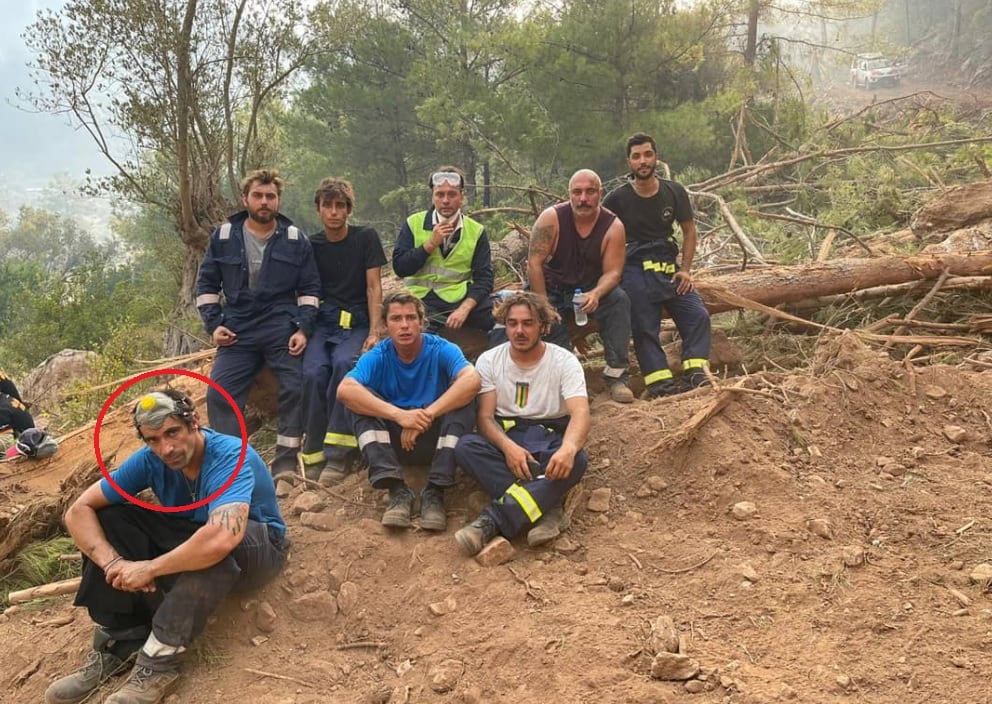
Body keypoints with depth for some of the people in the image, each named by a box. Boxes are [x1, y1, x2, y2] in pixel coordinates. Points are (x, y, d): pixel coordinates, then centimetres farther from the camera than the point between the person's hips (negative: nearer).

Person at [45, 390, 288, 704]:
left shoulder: (230, 457, -32)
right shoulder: (150, 459, -14)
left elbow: (220, 539, -48)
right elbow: (78, 511, -12)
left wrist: (149, 568, -35)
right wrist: (113, 563, -28)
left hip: (256, 547, -6)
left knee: (213, 548, -39)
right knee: (110, 519, -12)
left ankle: (159, 661, -29)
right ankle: (120, 643, -13)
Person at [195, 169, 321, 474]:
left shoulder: (295, 239, 4)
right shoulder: (223, 236, 6)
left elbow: (309, 289, 7)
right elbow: (206, 284, 13)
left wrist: (303, 328, -5)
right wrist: (213, 324, 1)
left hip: (283, 330, -1)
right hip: (237, 331, 1)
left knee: (294, 390, -12)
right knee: (220, 393, -10)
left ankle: (286, 463, -2)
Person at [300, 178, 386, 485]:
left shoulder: (366, 238, 5)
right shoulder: (311, 245, 11)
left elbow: (373, 287, 0)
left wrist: (374, 333, -11)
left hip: (355, 323, -2)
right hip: (321, 322, 2)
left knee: (344, 363, -34)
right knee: (313, 372, -28)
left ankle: (337, 453, -32)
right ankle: (314, 457, -19)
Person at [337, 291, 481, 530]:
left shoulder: (442, 350, -11)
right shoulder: (377, 357, -8)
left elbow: (472, 380, -31)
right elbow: (345, 390, -27)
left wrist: (427, 415, -36)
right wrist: (399, 415, -39)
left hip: (438, 438, -1)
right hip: (394, 441, 1)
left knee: (463, 399, -27)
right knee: (362, 397, -22)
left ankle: (435, 492, -28)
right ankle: (397, 490, -32)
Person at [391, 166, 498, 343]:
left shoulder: (476, 231, 6)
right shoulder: (414, 224, 6)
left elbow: (484, 277, -1)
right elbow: (399, 268, -2)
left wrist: (465, 308, -16)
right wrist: (431, 244, -11)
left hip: (461, 299, 1)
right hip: (422, 301, -1)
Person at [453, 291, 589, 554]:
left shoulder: (564, 361, -5)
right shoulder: (489, 360, 1)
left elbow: (580, 413, -19)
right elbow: (485, 416, -5)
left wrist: (568, 448, -43)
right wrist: (508, 446, -28)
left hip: (550, 438, -1)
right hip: (504, 437, 1)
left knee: (576, 460, -35)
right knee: (465, 446, -30)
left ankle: (492, 520, -39)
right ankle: (546, 508, -34)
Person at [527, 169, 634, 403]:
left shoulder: (613, 226, -12)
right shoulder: (551, 218, -17)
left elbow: (612, 271, -14)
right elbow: (534, 264, -18)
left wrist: (595, 294, -36)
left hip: (591, 289, 1)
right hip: (551, 290, -1)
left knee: (619, 300, -26)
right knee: (549, 324, -29)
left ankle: (616, 375, -23)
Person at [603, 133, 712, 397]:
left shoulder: (674, 192, 5)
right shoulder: (617, 199, -2)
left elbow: (689, 230, 14)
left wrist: (685, 269, 3)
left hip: (669, 268, 3)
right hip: (635, 272, -3)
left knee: (698, 316, -14)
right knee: (645, 328, -12)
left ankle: (695, 374, -17)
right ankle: (660, 384, -16)